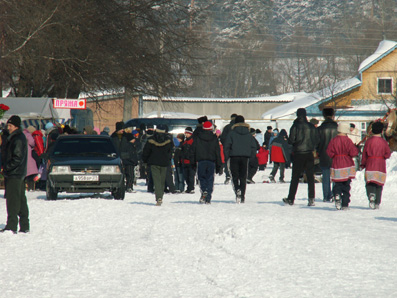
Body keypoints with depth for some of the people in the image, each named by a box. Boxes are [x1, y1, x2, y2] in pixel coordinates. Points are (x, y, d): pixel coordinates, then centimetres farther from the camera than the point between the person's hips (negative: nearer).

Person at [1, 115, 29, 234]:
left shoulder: (18, 139, -15)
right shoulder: (13, 138, 17)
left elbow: (18, 158, -21)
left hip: (15, 174, -10)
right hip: (19, 175, 10)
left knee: (12, 200, -9)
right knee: (21, 200, 12)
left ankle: (11, 226, -10)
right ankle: (24, 226, 16)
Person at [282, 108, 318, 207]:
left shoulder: (295, 126, -8)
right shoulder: (311, 126, 0)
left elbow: (291, 140, -10)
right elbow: (316, 140, 3)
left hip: (298, 154, -2)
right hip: (309, 154, 2)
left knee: (295, 177, 4)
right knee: (310, 177, 5)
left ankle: (291, 199, 7)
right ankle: (311, 198, -3)